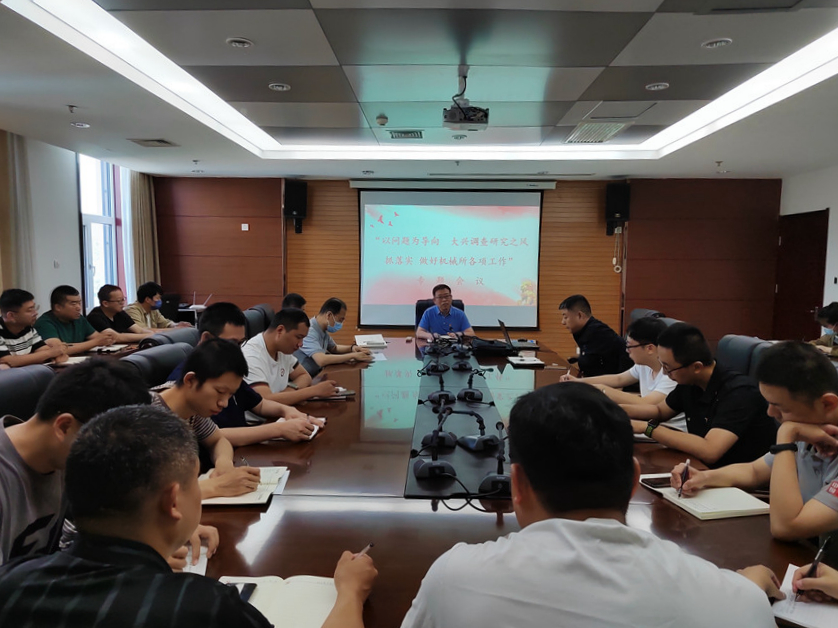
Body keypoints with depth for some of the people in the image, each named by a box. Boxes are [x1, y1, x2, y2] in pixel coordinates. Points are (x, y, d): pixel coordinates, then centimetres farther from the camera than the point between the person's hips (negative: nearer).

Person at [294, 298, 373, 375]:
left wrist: (352, 348, 3)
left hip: (316, 374, 8)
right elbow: (321, 360, -33)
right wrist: (353, 356, -27)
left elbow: (334, 348, 22)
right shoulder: (309, 331, -22)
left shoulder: (323, 331, 5)